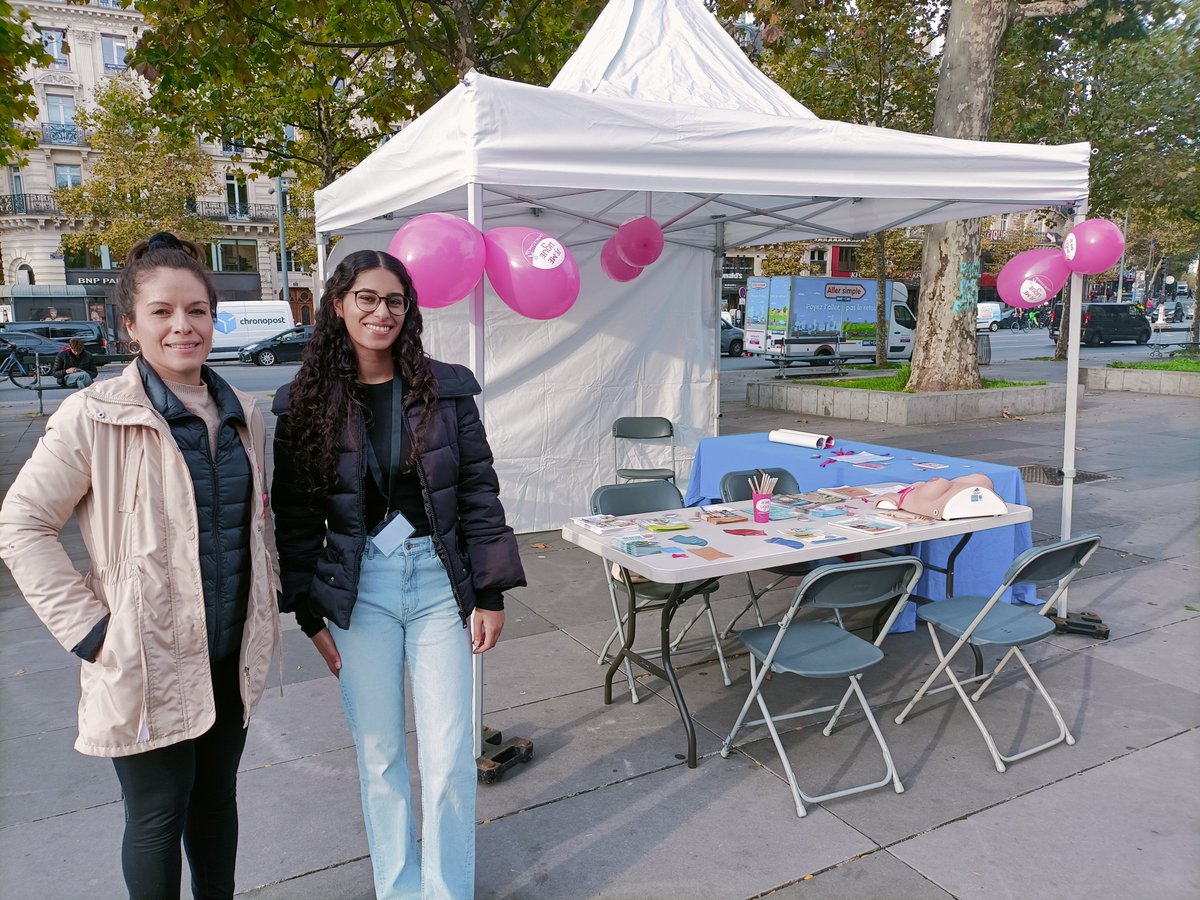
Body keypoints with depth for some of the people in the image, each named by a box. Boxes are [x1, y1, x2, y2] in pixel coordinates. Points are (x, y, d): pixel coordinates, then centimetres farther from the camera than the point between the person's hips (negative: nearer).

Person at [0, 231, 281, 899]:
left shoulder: (243, 415, 5)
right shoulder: (95, 417, -12)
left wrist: (267, 618, 10)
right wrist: (89, 629, -13)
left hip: (233, 657, 5)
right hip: (149, 663, -5)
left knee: (218, 797, 20)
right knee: (158, 817, 10)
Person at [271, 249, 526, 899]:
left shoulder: (445, 389, -2)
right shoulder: (305, 404, -1)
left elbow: (479, 492, 0)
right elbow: (295, 517, 2)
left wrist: (490, 592, -3)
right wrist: (309, 613, 2)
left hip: (439, 583, 0)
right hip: (358, 591, 1)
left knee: (448, 758, 3)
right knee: (378, 756, 12)